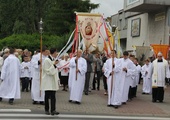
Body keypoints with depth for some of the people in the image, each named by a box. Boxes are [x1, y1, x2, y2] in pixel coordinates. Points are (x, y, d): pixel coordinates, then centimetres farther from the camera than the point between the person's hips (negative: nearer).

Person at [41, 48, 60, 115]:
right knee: (47, 96, 3)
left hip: (53, 82, 7)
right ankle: (46, 110, 14)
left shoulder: (54, 60, 12)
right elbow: (48, 71, -15)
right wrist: (54, 65, -21)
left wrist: (57, 79, 16)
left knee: (53, 96, -2)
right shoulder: (47, 60, -12)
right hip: (47, 82, -6)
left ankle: (53, 110, -5)